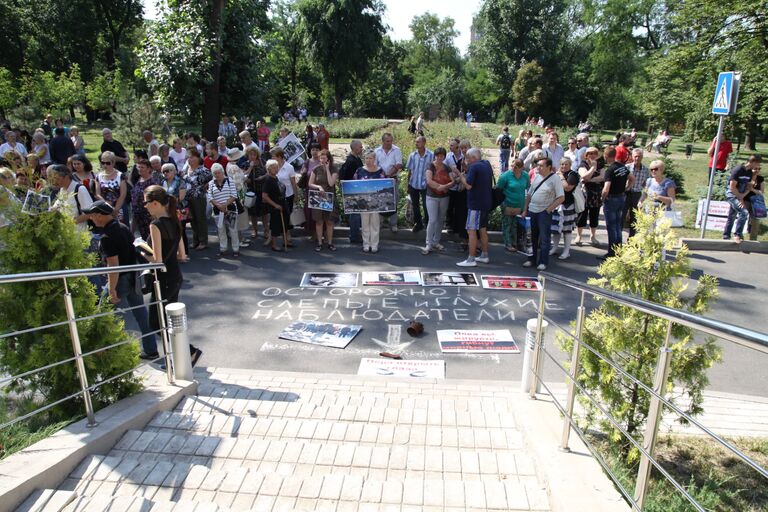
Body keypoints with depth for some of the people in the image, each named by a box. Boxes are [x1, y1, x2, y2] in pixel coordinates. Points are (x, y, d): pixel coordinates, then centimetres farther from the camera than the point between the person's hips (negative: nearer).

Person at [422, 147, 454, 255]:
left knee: (441, 220, 10)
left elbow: (452, 182, -1)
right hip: (432, 197, -5)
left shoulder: (447, 168, 7)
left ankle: (436, 242, 22)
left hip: (444, 197, 5)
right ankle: (429, 245, -5)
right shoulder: (431, 166, -6)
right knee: (432, 220, -10)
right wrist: (440, 186, -21)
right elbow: (429, 181, -19)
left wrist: (444, 186, -19)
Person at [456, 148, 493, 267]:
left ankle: (471, 259, -8)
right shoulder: (487, 164, 11)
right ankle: (484, 256, 25)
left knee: (472, 231, -7)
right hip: (486, 202, 9)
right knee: (483, 230, 17)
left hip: (475, 204, -9)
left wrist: (460, 175, -4)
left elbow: (468, 185, -20)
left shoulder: (474, 167, -15)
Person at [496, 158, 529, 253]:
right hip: (508, 205, -4)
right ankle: (508, 244, 13)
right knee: (507, 225, 3)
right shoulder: (506, 175, -13)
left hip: (520, 205, 4)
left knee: (516, 225, 14)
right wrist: (502, 202, -9)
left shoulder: (526, 176, 0)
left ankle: (515, 243, 25)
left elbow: (528, 188, 13)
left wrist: (526, 204, 11)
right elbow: (498, 189, -7)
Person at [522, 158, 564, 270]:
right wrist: (525, 210, 11)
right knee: (532, 237, 14)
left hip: (544, 213, -6)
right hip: (532, 211, 6)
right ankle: (531, 259, 25)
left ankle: (543, 262, 8)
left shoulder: (555, 179, -9)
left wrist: (549, 209, -14)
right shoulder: (536, 176, 9)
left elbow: (561, 197, -12)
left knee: (544, 238, -1)